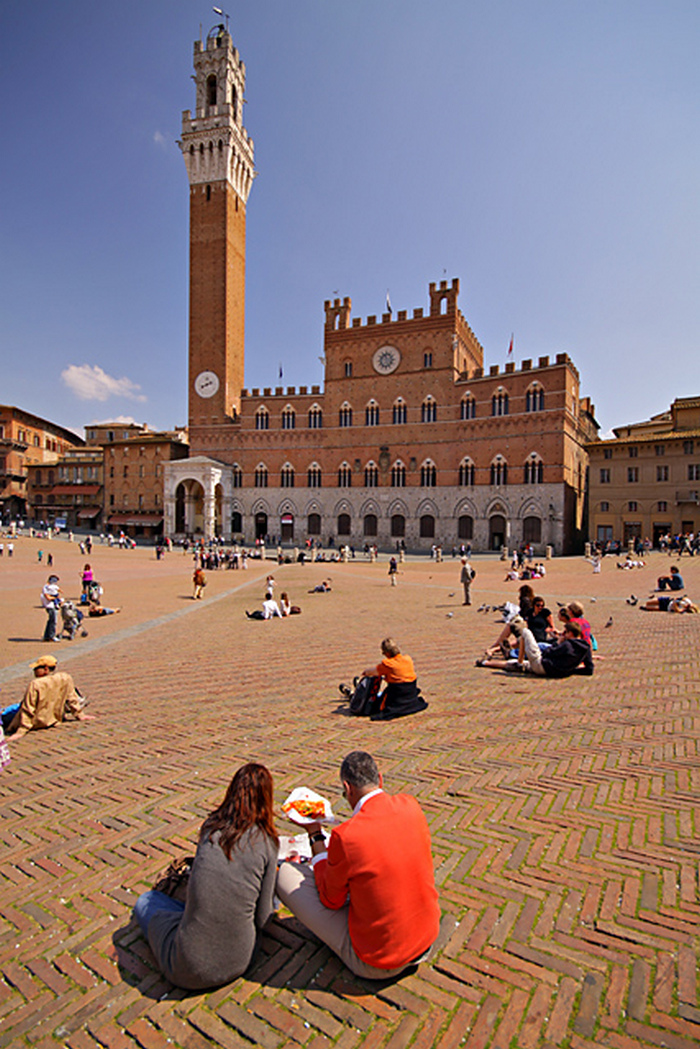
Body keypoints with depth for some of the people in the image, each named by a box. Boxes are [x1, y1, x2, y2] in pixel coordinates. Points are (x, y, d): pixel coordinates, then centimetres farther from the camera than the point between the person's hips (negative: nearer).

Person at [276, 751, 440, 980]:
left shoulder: (346, 836, -26)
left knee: (285, 873, 0)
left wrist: (315, 834, 2)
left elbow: (331, 900, -5)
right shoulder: (410, 806, -10)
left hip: (377, 964, -6)